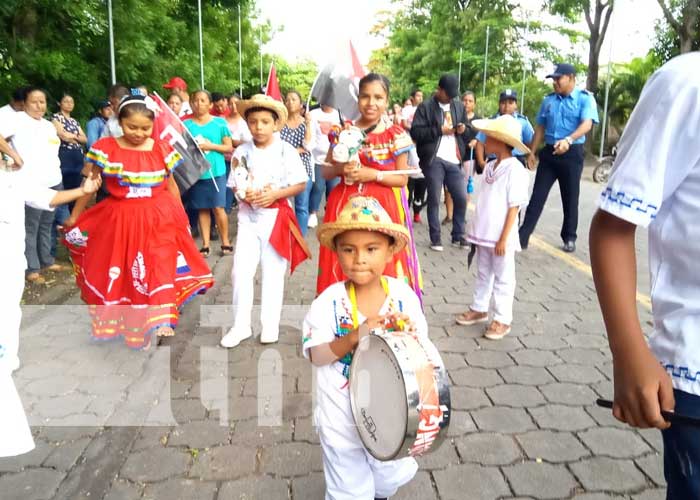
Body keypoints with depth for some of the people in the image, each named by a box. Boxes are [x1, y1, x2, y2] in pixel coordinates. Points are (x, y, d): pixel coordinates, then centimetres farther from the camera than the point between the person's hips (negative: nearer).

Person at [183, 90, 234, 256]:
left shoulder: (220, 122, 1)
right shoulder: (186, 124, 5)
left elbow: (229, 147, 1)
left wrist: (211, 146, -12)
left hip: (216, 172, -2)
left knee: (218, 208, -4)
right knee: (202, 209, 7)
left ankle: (225, 242, 10)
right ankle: (205, 245, 15)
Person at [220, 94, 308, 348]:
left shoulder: (286, 150, -6)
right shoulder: (242, 152, 1)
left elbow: (301, 184, -5)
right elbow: (235, 185, 6)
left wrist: (275, 194, -18)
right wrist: (244, 194, -16)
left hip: (276, 215, -2)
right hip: (248, 216, 2)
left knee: (273, 272, 7)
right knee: (241, 271, 0)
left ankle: (270, 325, 20)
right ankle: (241, 325, 14)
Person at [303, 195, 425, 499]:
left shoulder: (403, 295, -13)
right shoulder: (330, 301, -18)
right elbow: (317, 356, -17)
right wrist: (354, 337, -32)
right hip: (342, 415, -2)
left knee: (392, 475, 28)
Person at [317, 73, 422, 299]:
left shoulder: (395, 135, -1)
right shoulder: (343, 132, 5)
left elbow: (403, 179, 0)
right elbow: (325, 171, 10)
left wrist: (373, 174, -14)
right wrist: (341, 168, -11)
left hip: (383, 208, -2)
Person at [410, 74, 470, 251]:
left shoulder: (459, 106, 16)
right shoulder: (426, 107, 0)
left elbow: (467, 133, 24)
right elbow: (415, 132, -10)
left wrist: (464, 129, 0)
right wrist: (439, 130, -15)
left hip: (454, 160, 5)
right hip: (434, 159, -5)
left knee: (461, 198, 3)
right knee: (434, 199, 0)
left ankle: (458, 236, 17)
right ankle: (435, 238, 9)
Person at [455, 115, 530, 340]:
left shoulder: (515, 170, -15)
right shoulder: (490, 166, 8)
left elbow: (514, 207, -16)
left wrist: (504, 238, -17)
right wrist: (477, 229, 15)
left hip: (500, 238, -7)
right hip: (483, 234, 7)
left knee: (502, 279, 5)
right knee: (483, 274, 19)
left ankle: (502, 319, 16)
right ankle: (479, 309, 34)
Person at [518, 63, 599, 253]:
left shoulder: (585, 98, -5)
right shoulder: (548, 100, 10)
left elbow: (587, 124, -20)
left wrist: (568, 140, -37)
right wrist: (532, 152, 12)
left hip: (572, 154, -4)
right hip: (549, 152, 4)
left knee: (570, 198, 6)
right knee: (538, 195, 0)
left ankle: (569, 238, 19)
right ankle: (523, 236, 0)